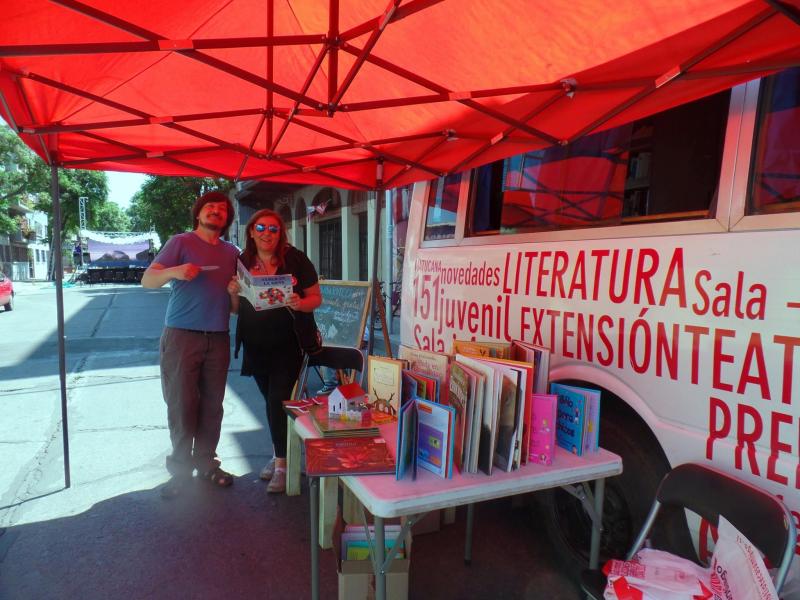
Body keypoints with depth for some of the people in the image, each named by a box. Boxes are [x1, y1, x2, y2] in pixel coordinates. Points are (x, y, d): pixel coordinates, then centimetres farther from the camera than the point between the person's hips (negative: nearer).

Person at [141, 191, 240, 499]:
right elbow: (147, 279, -5)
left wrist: (236, 292, -4)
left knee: (212, 405, 6)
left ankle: (206, 462, 19)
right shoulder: (181, 242, 3)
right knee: (181, 404, -1)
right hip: (182, 336, -4)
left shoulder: (231, 252, 15)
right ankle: (181, 467, 12)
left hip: (218, 338, 4)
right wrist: (175, 271, -24)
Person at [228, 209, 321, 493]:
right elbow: (236, 308, 10)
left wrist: (300, 304, -26)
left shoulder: (295, 259, -8)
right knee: (271, 400, 17)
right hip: (255, 345, 4)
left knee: (278, 400, -7)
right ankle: (279, 453, 34)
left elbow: (316, 297, -5)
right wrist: (232, 293, -11)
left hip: (287, 344, -4)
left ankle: (281, 464, 7)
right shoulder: (242, 262, 2)